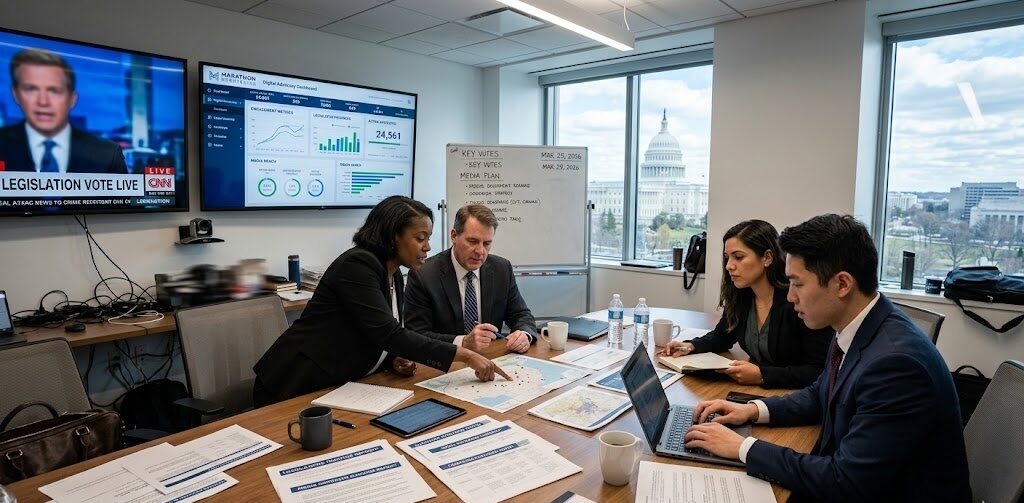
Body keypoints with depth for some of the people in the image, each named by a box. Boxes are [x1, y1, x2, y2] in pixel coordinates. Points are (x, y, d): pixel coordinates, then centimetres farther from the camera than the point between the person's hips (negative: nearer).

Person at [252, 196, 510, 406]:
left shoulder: (394, 274, 6)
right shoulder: (356, 264, -21)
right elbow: (387, 332, -30)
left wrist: (396, 360, -8)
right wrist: (465, 355, -28)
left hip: (339, 387, 8)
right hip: (298, 388, -8)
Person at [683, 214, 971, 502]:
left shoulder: (895, 362, -28)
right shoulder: (854, 329, -2)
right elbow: (820, 395, 15)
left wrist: (743, 447, -20)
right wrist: (754, 410, 0)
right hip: (844, 479, 7)